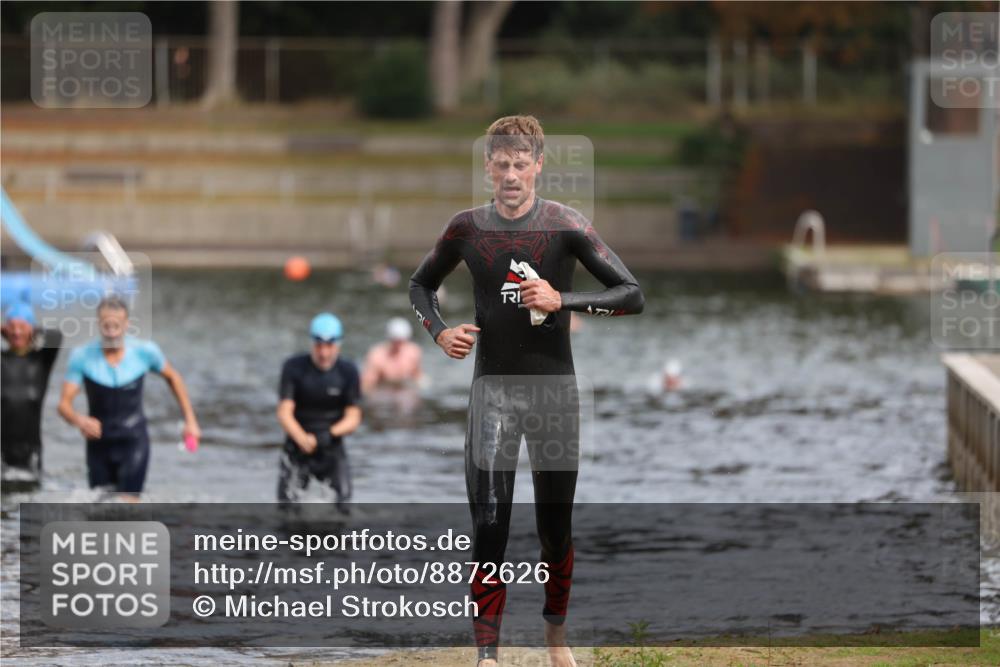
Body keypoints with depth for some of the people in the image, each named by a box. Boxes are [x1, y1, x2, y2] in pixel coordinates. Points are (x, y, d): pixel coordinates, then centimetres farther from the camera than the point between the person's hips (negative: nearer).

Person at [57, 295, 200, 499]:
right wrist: (80, 420, -39)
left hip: (134, 442, -1)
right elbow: (64, 404, -16)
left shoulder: (145, 351, -12)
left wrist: (190, 420, 8)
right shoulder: (82, 357, -15)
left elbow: (173, 377, 8)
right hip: (100, 444, 2)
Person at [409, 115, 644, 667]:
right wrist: (439, 333, -1)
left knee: (556, 528, 9)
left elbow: (632, 296, -9)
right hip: (492, 389, 1)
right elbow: (421, 284, 18)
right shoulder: (468, 228, 1)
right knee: (488, 525, -9)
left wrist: (562, 300, -22)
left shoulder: (566, 225, -7)